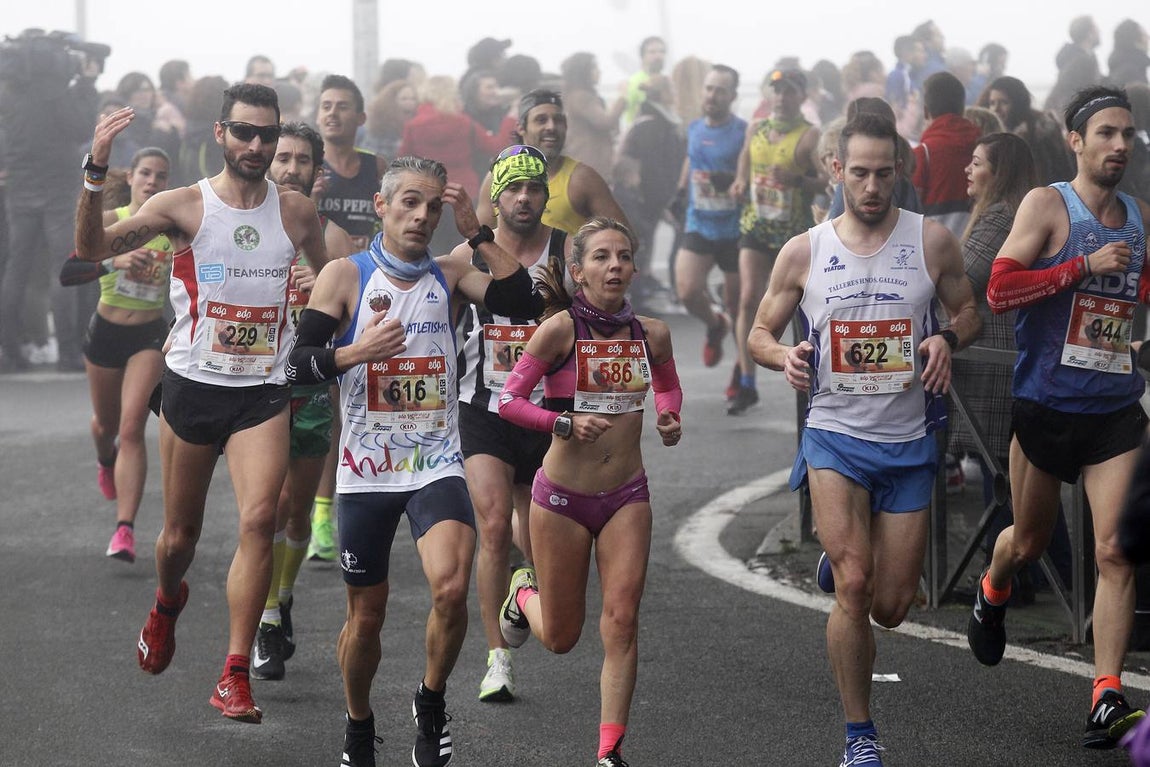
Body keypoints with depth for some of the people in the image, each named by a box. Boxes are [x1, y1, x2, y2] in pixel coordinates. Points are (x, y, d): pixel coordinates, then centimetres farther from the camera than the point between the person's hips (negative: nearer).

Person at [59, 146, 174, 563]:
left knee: (132, 429, -15)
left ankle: (125, 529, -19)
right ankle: (106, 460, 58)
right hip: (105, 335, 1)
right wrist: (114, 262, -35)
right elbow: (67, 273, -22)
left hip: (150, 337, -1)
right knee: (105, 425, 19)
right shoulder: (109, 223, -10)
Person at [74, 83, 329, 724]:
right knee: (181, 532, 10)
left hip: (264, 393, 1)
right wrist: (97, 174, -31)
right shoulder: (184, 206, -7)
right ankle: (167, 605, 47)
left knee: (259, 519, -17)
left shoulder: (298, 212, 2)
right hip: (193, 384, -1)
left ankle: (235, 676, -13)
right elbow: (92, 249, -18)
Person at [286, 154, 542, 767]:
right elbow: (298, 365, -7)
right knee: (366, 616, 9)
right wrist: (357, 352, -24)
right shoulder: (345, 276, -2)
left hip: (437, 465, 1)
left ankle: (431, 703, 2)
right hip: (366, 471, 0)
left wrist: (476, 232, -11)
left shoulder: (450, 275, 5)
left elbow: (524, 303, -10)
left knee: (451, 589, -23)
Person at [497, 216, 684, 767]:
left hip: (627, 496, 3)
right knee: (560, 637, 10)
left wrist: (669, 420, 0)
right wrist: (566, 422, -25)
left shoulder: (651, 333, 0)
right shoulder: (561, 328, -13)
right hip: (562, 495, -3)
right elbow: (508, 399, -12)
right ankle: (524, 593, 46)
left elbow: (668, 386, 20)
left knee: (622, 622, -9)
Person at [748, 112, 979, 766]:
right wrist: (784, 355, -14)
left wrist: (947, 338, -12)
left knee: (891, 607, 6)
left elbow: (970, 311, 11)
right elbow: (760, 334, 9)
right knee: (854, 590, -18)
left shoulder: (933, 241, 0)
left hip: (909, 442, 1)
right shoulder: (804, 251, 1)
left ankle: (843, 560, 44)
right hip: (835, 436, -1)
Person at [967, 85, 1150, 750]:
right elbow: (999, 290, -17)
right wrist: (1086, 265, -20)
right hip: (1045, 405, -3)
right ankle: (993, 596, 51)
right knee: (1029, 542, 15)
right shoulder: (1048, 206, -7)